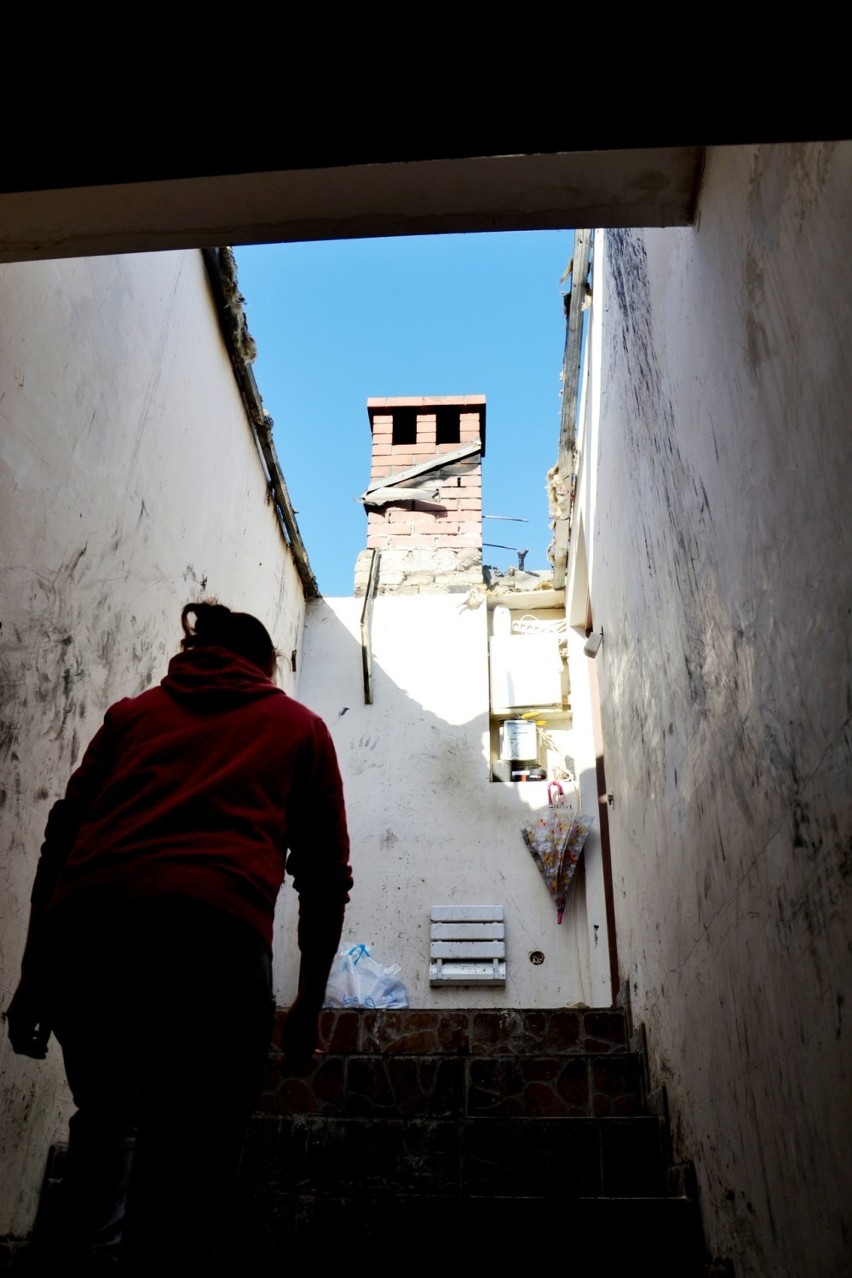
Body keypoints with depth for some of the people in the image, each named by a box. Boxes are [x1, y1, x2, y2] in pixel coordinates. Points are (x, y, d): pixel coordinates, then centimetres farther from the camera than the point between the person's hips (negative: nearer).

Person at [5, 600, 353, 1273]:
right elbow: (326, 876, 18)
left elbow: (61, 838, 19)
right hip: (213, 933, -3)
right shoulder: (299, 727, 22)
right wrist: (309, 1004, 25)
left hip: (85, 929, 3)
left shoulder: (132, 712, 27)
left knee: (107, 1116, 26)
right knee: (195, 1146, 11)